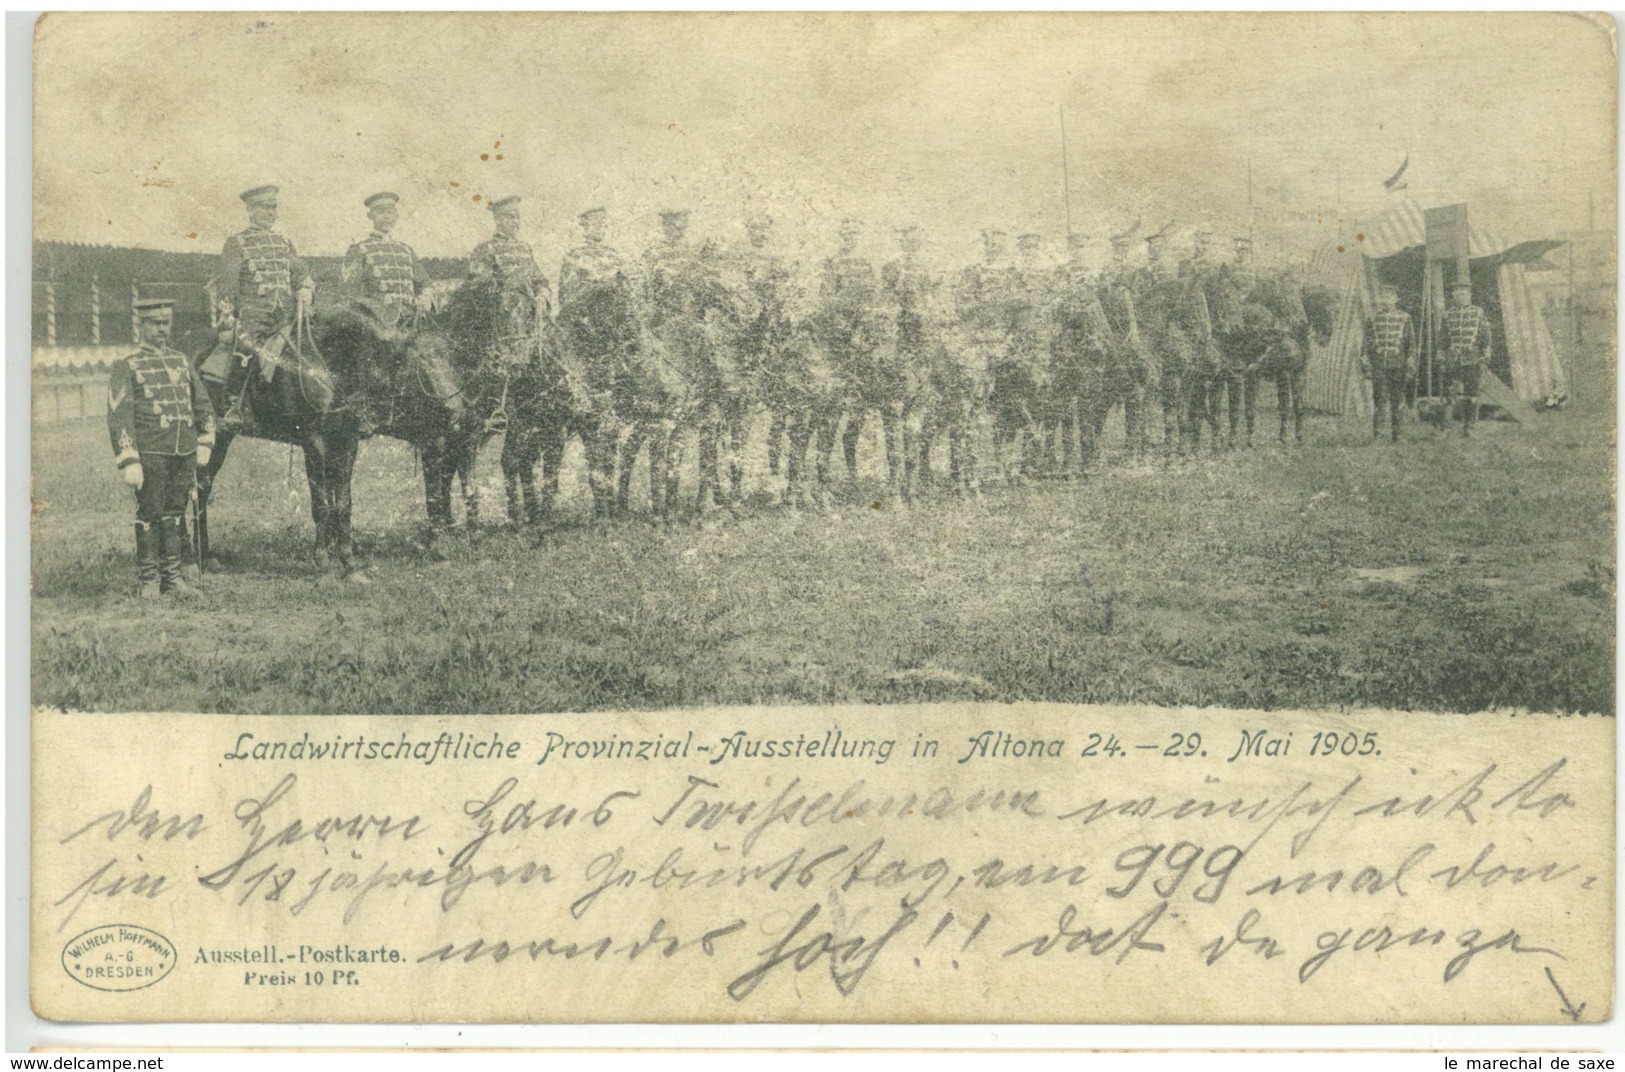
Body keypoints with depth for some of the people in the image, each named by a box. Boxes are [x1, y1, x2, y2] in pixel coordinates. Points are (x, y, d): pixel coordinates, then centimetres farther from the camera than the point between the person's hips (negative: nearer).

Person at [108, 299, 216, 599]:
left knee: (175, 515, 9)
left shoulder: (182, 362, 15)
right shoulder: (126, 368, 0)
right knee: (149, 515, 0)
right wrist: (129, 462, -14)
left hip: (185, 454, 4)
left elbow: (203, 405, 22)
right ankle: (148, 580, 10)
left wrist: (204, 444, 13)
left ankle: (172, 576, 16)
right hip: (150, 454, -4)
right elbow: (118, 417, -7)